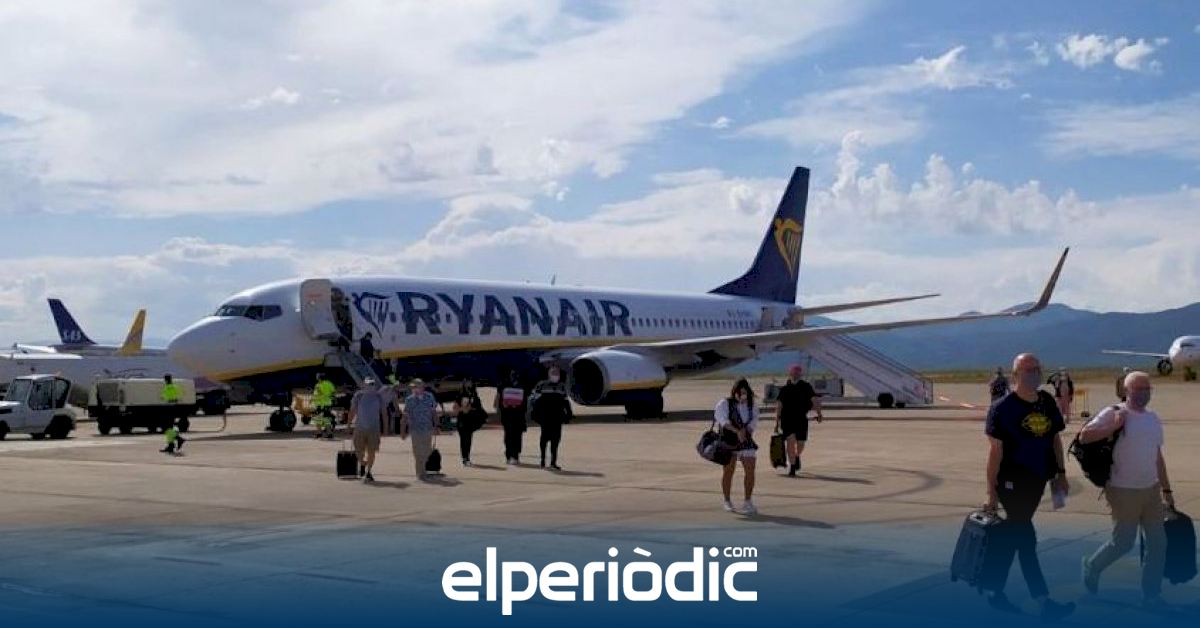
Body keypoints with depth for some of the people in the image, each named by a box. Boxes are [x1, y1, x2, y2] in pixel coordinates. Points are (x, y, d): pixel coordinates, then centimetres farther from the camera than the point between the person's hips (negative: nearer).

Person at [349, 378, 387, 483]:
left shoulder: (379, 397, 1)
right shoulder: (358, 395, 0)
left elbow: (384, 412, 6)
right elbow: (352, 410, 4)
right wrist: (350, 423, -1)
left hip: (374, 428, 0)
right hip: (359, 427, 0)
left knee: (371, 452, -2)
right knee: (359, 451, 3)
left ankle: (368, 472, 12)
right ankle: (362, 465, 35)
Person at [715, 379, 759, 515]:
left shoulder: (752, 406, 8)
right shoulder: (725, 404, -6)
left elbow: (754, 422, 1)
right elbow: (722, 419, -20)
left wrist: (745, 430, -19)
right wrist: (737, 431, -29)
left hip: (746, 442, 4)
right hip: (728, 442, -3)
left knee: (750, 470, -4)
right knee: (728, 471, 4)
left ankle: (748, 502, 4)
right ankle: (727, 502, 17)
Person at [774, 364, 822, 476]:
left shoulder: (806, 387, 4)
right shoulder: (784, 389, 6)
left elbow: (815, 400, -3)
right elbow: (779, 406, 9)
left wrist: (819, 413, -16)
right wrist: (777, 422, 8)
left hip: (802, 420, 1)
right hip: (787, 419, -1)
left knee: (800, 444, 5)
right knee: (791, 440, -16)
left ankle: (797, 457, 40)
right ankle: (792, 467, -9)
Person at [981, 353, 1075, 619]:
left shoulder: (1047, 403, 6)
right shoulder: (1002, 408, -12)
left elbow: (1055, 438, 17)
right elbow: (995, 450, -12)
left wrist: (1060, 472, 12)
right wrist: (992, 491, -13)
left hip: (1037, 480, 6)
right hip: (1012, 481, -6)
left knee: (1012, 535, 13)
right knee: (1025, 538, -4)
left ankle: (992, 588, 24)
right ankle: (1044, 601, -2)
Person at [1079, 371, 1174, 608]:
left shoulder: (1153, 418, 10)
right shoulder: (1113, 413, -12)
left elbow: (1158, 456, 17)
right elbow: (1084, 436, -22)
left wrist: (1166, 489, 17)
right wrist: (1114, 426, -26)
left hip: (1152, 489, 7)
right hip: (1125, 491, -6)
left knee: (1158, 543, 6)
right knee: (1123, 542, 1)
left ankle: (1151, 594, 17)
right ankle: (1092, 566, 29)